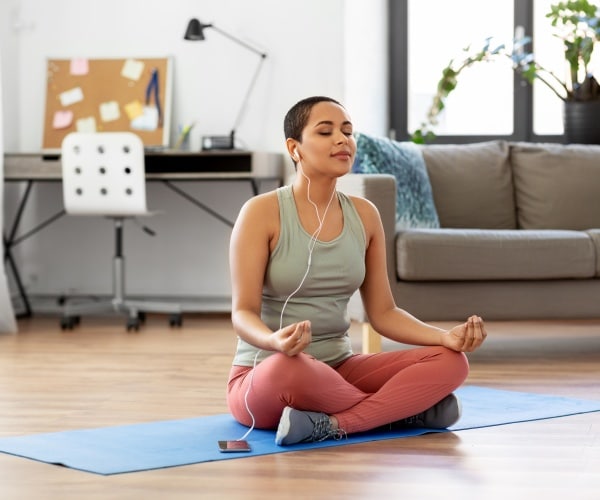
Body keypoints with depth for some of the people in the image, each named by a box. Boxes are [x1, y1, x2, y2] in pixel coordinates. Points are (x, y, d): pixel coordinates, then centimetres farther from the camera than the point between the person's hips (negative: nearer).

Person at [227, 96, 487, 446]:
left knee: (451, 361, -15)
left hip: (340, 368, 5)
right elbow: (243, 314, -15)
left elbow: (383, 312, 7)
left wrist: (446, 336, -11)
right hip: (263, 376, -5)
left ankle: (330, 425, -28)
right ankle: (404, 410, -17)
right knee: (288, 367, -42)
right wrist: (275, 341, -38)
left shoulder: (365, 215, 5)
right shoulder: (261, 213, -10)